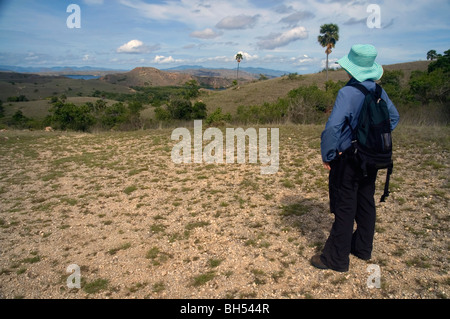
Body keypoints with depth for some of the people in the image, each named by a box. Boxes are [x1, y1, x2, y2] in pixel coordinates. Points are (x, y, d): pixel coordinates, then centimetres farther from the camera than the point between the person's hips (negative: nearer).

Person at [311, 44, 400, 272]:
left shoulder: (347, 93, -20)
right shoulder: (379, 92, 4)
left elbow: (332, 127, -28)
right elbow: (394, 118, 18)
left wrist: (327, 156, -16)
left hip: (348, 159, -7)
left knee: (344, 208, 1)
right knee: (366, 202, 19)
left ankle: (337, 259, 13)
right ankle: (363, 248, 36)